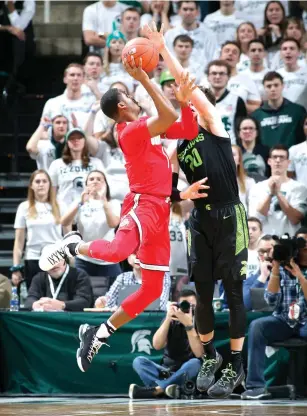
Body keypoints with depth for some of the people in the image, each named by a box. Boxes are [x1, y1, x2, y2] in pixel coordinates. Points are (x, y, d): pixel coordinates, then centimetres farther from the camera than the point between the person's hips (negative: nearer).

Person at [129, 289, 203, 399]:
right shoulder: (172, 321, 3)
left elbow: (199, 353, -20)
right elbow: (157, 345, -10)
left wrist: (189, 325, -28)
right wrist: (168, 319, -19)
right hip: (167, 371, 3)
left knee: (195, 363, -35)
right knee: (138, 361, -19)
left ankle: (155, 390, -36)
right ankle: (167, 387, -43)